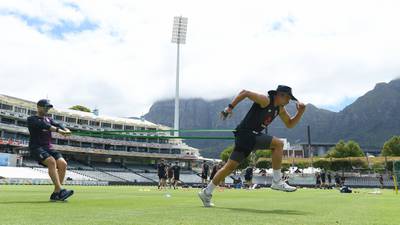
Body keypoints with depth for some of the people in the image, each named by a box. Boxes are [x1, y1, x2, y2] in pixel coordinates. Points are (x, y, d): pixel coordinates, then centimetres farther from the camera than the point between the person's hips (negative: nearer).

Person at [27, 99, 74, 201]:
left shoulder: (49, 119, 22)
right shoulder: (31, 119, 3)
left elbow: (57, 124, 1)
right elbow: (43, 125, -17)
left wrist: (66, 130, -24)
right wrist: (58, 130, -33)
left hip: (48, 147, 6)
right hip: (36, 147, -5)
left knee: (63, 163, -16)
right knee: (51, 161, -30)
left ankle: (56, 194, -12)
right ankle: (60, 190, -35)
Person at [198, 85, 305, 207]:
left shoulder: (280, 109, 16)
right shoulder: (265, 100, -11)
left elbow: (290, 124, 22)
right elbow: (245, 93, -13)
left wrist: (300, 112, 7)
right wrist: (230, 107, -18)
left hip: (254, 135, 9)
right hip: (245, 133, -9)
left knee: (231, 166, 6)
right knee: (278, 143, -14)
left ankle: (207, 192, 10)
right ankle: (277, 182, -7)